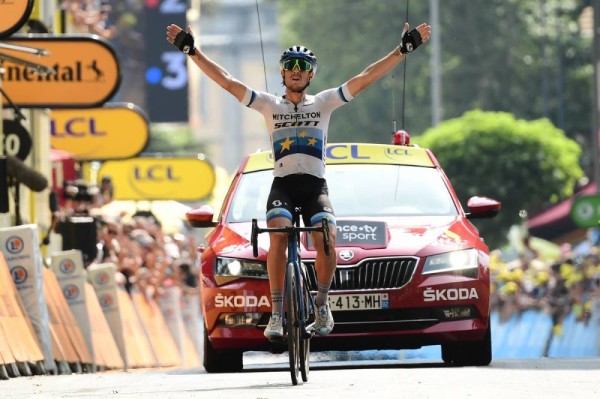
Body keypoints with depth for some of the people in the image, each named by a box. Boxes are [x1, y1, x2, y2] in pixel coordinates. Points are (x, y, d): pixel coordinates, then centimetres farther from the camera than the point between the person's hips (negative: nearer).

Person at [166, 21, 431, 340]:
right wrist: (192, 51, 2)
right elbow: (226, 81, 9)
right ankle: (277, 312, -24)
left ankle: (322, 302, -1)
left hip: (315, 185, 0)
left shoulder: (324, 102, 14)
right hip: (282, 184, 0)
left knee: (326, 240, -26)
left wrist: (403, 49, 3)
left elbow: (365, 79, 9)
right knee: (278, 237, -28)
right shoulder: (269, 105, 14)